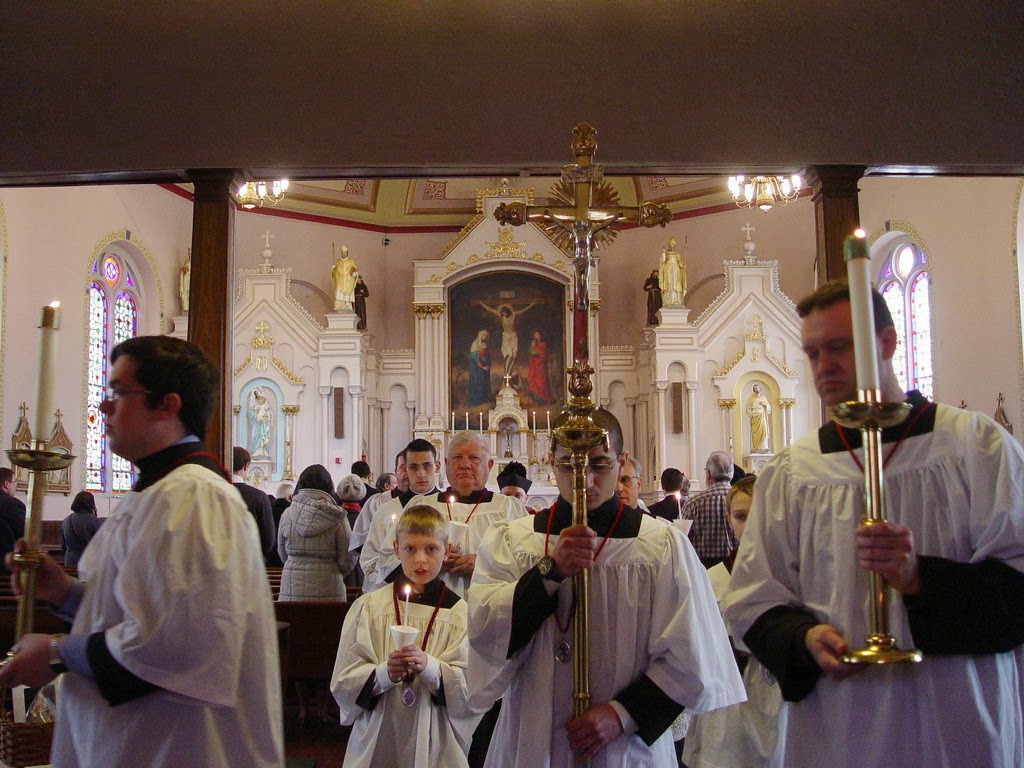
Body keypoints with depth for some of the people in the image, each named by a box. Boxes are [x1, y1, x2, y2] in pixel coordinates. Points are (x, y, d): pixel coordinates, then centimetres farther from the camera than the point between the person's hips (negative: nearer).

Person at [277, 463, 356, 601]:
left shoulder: (287, 514, 1)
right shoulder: (337, 518, -6)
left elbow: (283, 555, 10)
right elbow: (347, 560, -3)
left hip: (292, 590, 2)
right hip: (328, 590, -2)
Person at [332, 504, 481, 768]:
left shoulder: (461, 613, -4)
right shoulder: (367, 607, 0)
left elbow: (473, 691, -10)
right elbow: (343, 684, -4)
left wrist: (430, 667, -24)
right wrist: (385, 673, -21)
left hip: (436, 745, -1)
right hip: (377, 743, 1)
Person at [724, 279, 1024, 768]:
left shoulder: (977, 444, -1)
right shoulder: (787, 474, 5)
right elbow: (753, 600, 3)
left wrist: (922, 577, -23)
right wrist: (803, 638, -16)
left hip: (960, 728, -2)